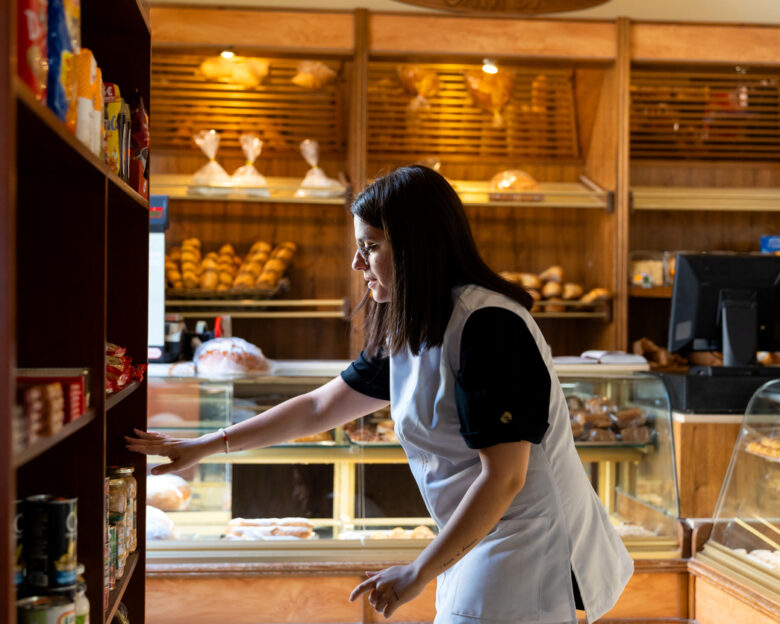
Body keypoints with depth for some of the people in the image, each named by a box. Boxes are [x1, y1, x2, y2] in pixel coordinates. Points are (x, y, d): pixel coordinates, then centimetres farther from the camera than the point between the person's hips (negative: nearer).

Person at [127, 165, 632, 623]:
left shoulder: (487, 327, -21)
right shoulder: (408, 335, 9)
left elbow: (504, 477, -23)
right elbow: (320, 407, 18)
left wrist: (419, 573, -17)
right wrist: (206, 446, 19)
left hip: (530, 550, -9)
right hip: (483, 547, 9)